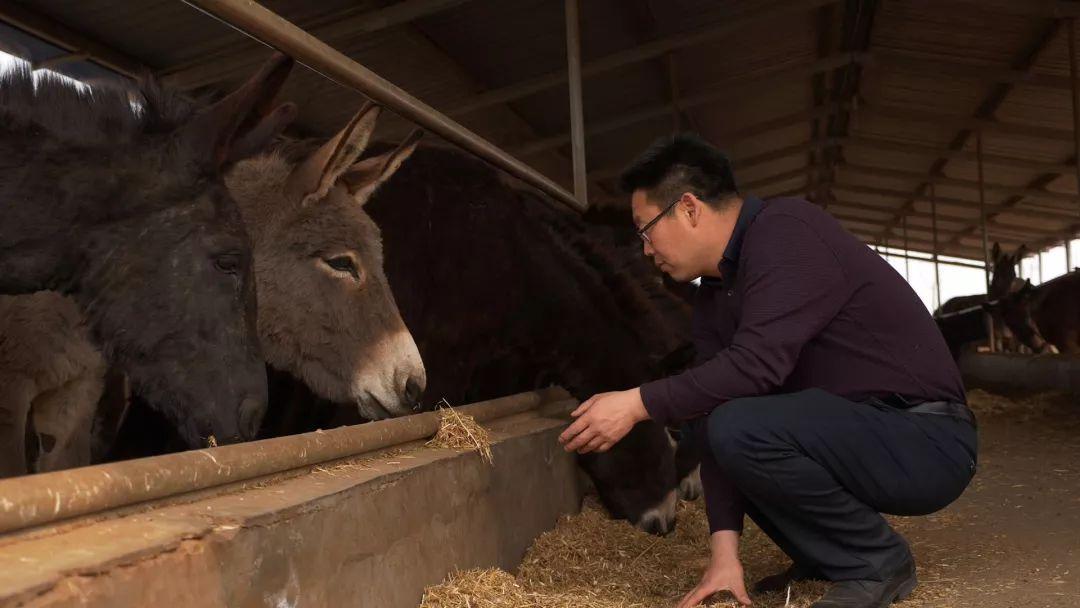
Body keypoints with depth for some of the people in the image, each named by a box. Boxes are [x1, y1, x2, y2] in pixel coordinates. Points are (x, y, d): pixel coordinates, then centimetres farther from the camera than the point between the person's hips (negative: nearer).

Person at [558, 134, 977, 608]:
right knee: (700, 415, 6)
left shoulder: (786, 231, -17)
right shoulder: (714, 297, 8)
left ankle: (877, 563, -5)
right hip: (853, 432, 9)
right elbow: (717, 415, 0)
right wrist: (725, 550, -6)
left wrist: (638, 404, -21)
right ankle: (827, 553, 10)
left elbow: (756, 363, -30)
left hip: (926, 443, -9)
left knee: (740, 426, -28)